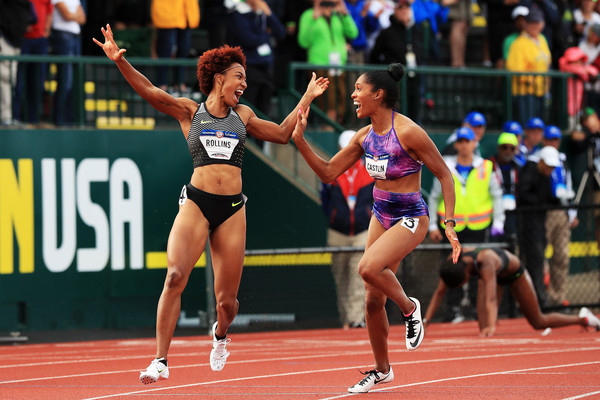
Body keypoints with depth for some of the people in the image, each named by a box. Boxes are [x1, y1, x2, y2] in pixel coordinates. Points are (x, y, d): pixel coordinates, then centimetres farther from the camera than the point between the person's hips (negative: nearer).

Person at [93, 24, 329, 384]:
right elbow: (149, 91, -4)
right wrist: (119, 60, -18)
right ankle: (161, 360, -20)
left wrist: (307, 98, 29)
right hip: (196, 202, -3)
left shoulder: (242, 115, 17)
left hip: (232, 208, 3)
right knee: (175, 276, -24)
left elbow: (282, 134, 29)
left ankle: (220, 334, 38)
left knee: (227, 300, 1)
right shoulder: (190, 112, 7)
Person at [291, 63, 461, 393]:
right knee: (372, 300, 7)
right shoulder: (365, 136, 2)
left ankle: (409, 308, -2)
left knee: (369, 268, -30)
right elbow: (328, 173, 8)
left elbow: (444, 175, -13)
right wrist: (300, 140, -2)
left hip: (411, 217, -7)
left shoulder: (408, 132, -19)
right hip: (381, 215, 7)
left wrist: (449, 223, -17)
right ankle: (381, 369, 23)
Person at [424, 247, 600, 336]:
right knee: (484, 328, -14)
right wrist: (426, 321, -34)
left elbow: (491, 298, -57)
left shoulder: (485, 262, -48)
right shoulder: (453, 263, -32)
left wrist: (492, 326, -70)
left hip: (514, 271, -4)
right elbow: (439, 293, -25)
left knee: (538, 322, 7)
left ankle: (583, 318, 29)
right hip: (496, 276, 4)